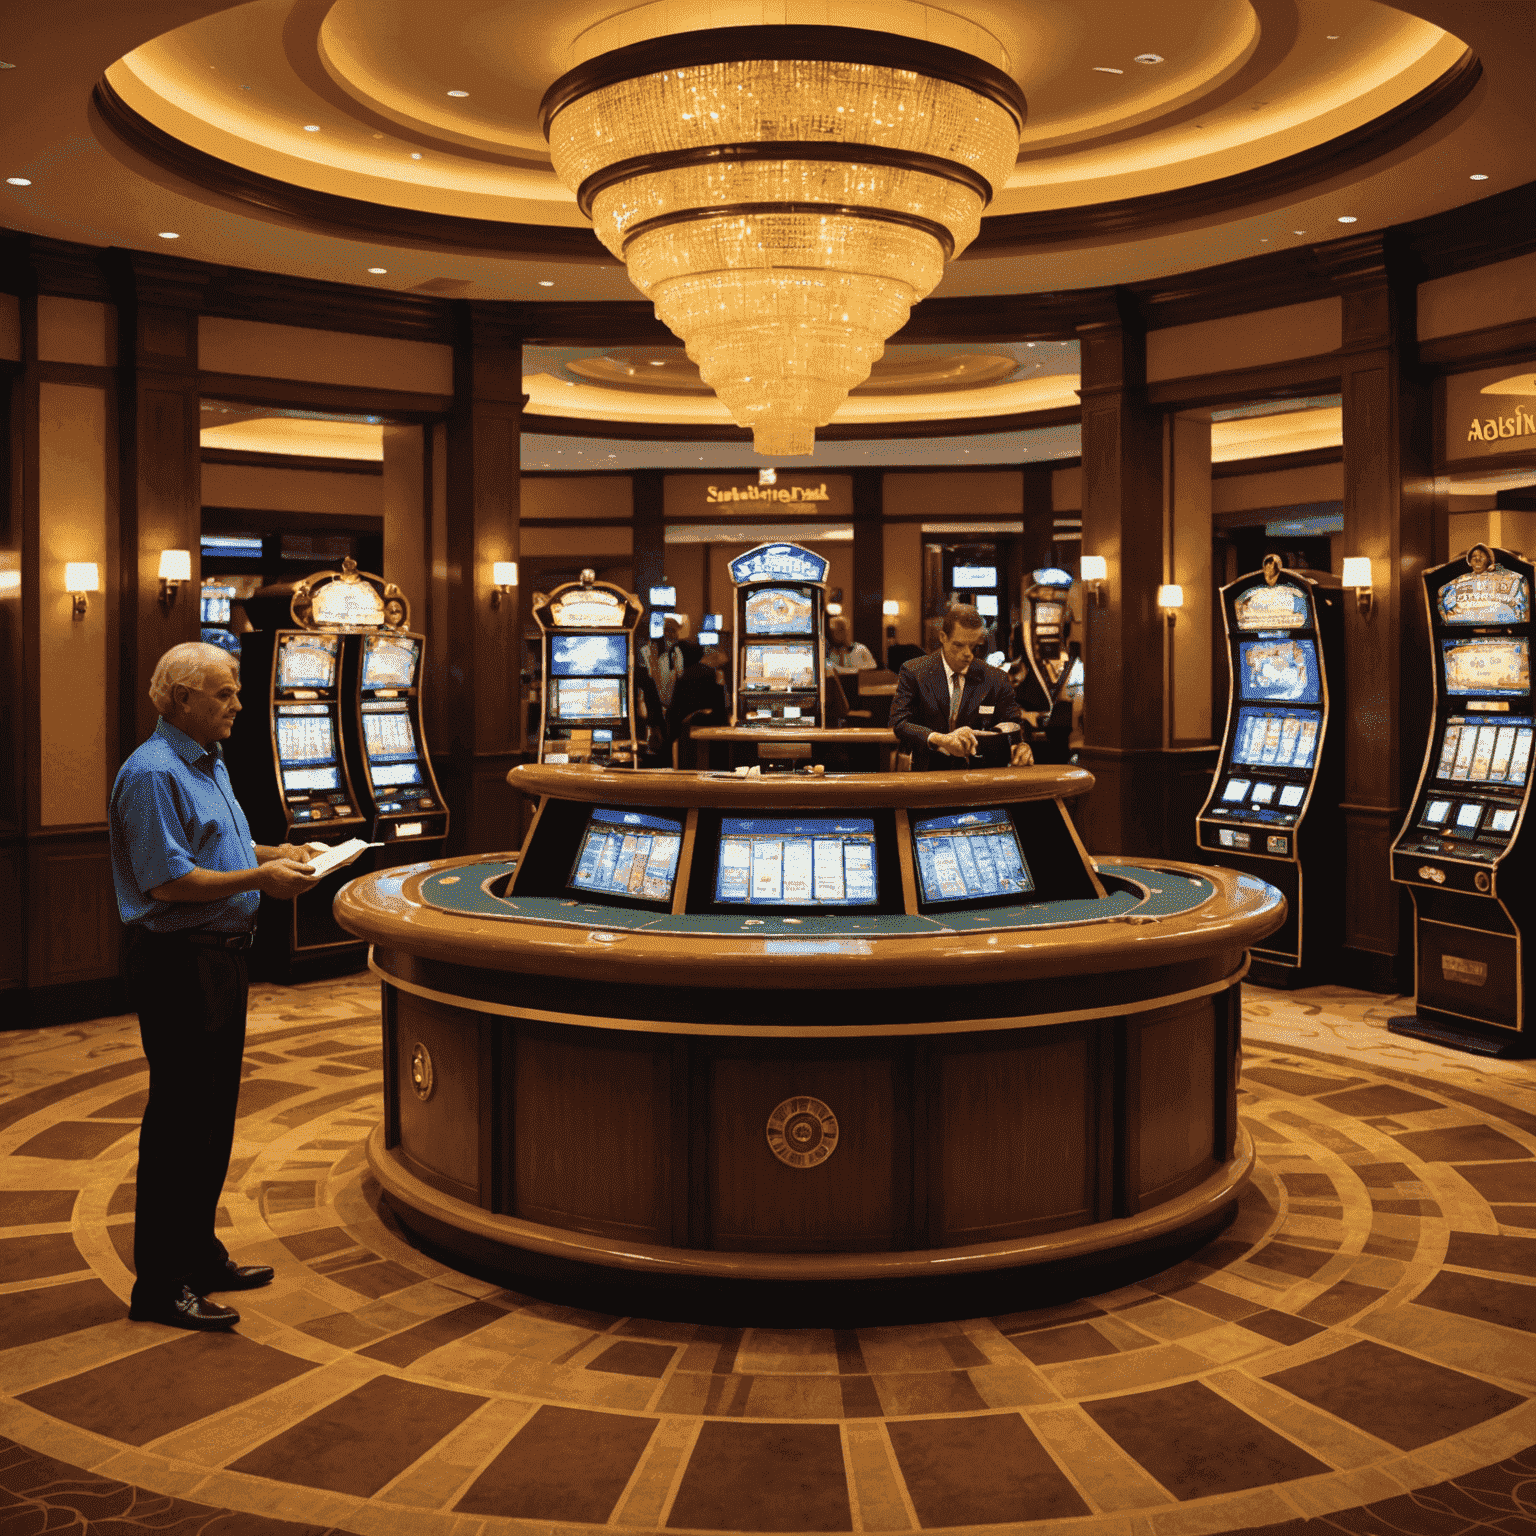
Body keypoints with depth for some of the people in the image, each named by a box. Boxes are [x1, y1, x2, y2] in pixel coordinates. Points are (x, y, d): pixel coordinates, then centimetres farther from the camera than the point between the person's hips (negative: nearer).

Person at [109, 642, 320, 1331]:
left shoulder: (209, 765, 14)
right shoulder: (153, 773, -17)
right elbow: (169, 882, -23)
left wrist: (273, 852, 11)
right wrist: (259, 878, -19)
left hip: (220, 958, 10)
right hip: (178, 966, -10)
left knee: (213, 1114, 17)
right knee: (178, 1122, -4)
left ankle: (199, 1254, 30)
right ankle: (160, 1287, 6)